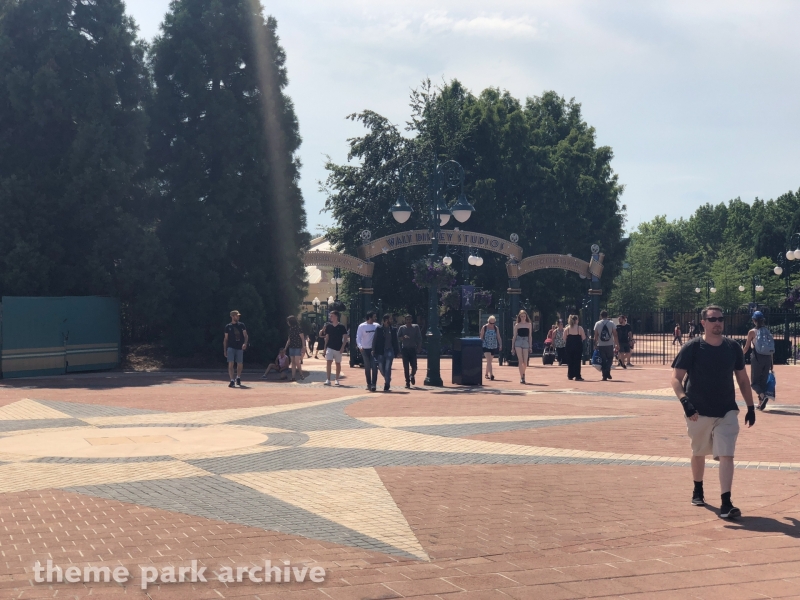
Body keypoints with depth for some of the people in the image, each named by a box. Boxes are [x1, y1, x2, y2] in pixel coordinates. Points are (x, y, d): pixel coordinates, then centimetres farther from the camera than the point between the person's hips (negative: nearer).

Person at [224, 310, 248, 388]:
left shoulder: (241, 325, 6)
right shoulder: (228, 326, 5)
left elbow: (245, 335, 2)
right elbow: (225, 339, 8)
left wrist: (245, 343, -17)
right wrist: (224, 350, 4)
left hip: (239, 347, 1)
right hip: (231, 347, -1)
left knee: (240, 364, 8)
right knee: (230, 364, -11)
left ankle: (238, 378, 32)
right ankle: (232, 381, -10)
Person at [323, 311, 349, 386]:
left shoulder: (342, 327, -4)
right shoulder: (328, 326, 5)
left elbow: (345, 337, -2)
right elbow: (327, 337, 10)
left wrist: (342, 347, -10)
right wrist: (325, 347, 6)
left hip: (338, 348, -1)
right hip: (330, 347, 1)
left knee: (338, 363, 8)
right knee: (328, 362, -10)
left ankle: (337, 379, 18)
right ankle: (328, 379, -11)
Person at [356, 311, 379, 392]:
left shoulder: (376, 326, 4)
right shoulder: (362, 326, -3)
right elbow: (358, 337, -8)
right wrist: (360, 346, -25)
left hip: (374, 349, 1)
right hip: (365, 350, -1)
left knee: (374, 367, -10)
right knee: (367, 367, 7)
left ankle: (373, 384, -11)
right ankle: (369, 384, 18)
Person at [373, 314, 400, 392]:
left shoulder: (393, 329, 6)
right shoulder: (379, 329, 0)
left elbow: (395, 341, 10)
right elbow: (375, 340, 1)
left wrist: (397, 351, 7)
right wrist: (374, 350, -5)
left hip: (389, 351, 0)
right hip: (381, 351, 0)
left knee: (387, 368, -7)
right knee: (381, 368, 5)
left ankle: (387, 384, -1)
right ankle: (387, 379, 31)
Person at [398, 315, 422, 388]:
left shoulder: (416, 327, 7)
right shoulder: (402, 328, 6)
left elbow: (419, 338, 7)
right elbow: (398, 337, 1)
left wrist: (419, 347, -1)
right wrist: (403, 337, -19)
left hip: (413, 349, 0)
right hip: (405, 349, 0)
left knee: (414, 366, -4)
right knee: (406, 367, -2)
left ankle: (412, 376, 28)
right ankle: (407, 382, 6)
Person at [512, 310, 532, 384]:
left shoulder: (529, 325, 10)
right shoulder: (517, 325, 7)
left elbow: (529, 336, 11)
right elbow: (514, 336, 9)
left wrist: (530, 347, 6)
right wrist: (512, 347, 6)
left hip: (525, 343, 1)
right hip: (518, 343, -1)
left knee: (525, 362, -1)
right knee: (520, 360, -11)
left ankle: (523, 373, 28)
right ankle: (521, 377, -8)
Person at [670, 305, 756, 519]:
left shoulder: (733, 347, 1)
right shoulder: (692, 348, -9)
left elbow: (742, 379, 11)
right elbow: (676, 377, -12)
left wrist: (750, 407, 8)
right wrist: (684, 401, -27)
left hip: (727, 412, 1)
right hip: (698, 412, -1)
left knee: (726, 456, -10)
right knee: (698, 453, 16)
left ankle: (726, 504, -11)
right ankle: (698, 491, 39)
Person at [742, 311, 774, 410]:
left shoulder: (752, 332, -4)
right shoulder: (767, 331, 6)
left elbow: (746, 347, 3)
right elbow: (772, 349, 7)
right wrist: (771, 363, 13)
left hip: (757, 358, -4)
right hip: (767, 358, 4)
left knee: (754, 382, 3)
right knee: (763, 381, 14)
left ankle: (763, 396, -23)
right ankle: (760, 403, 12)